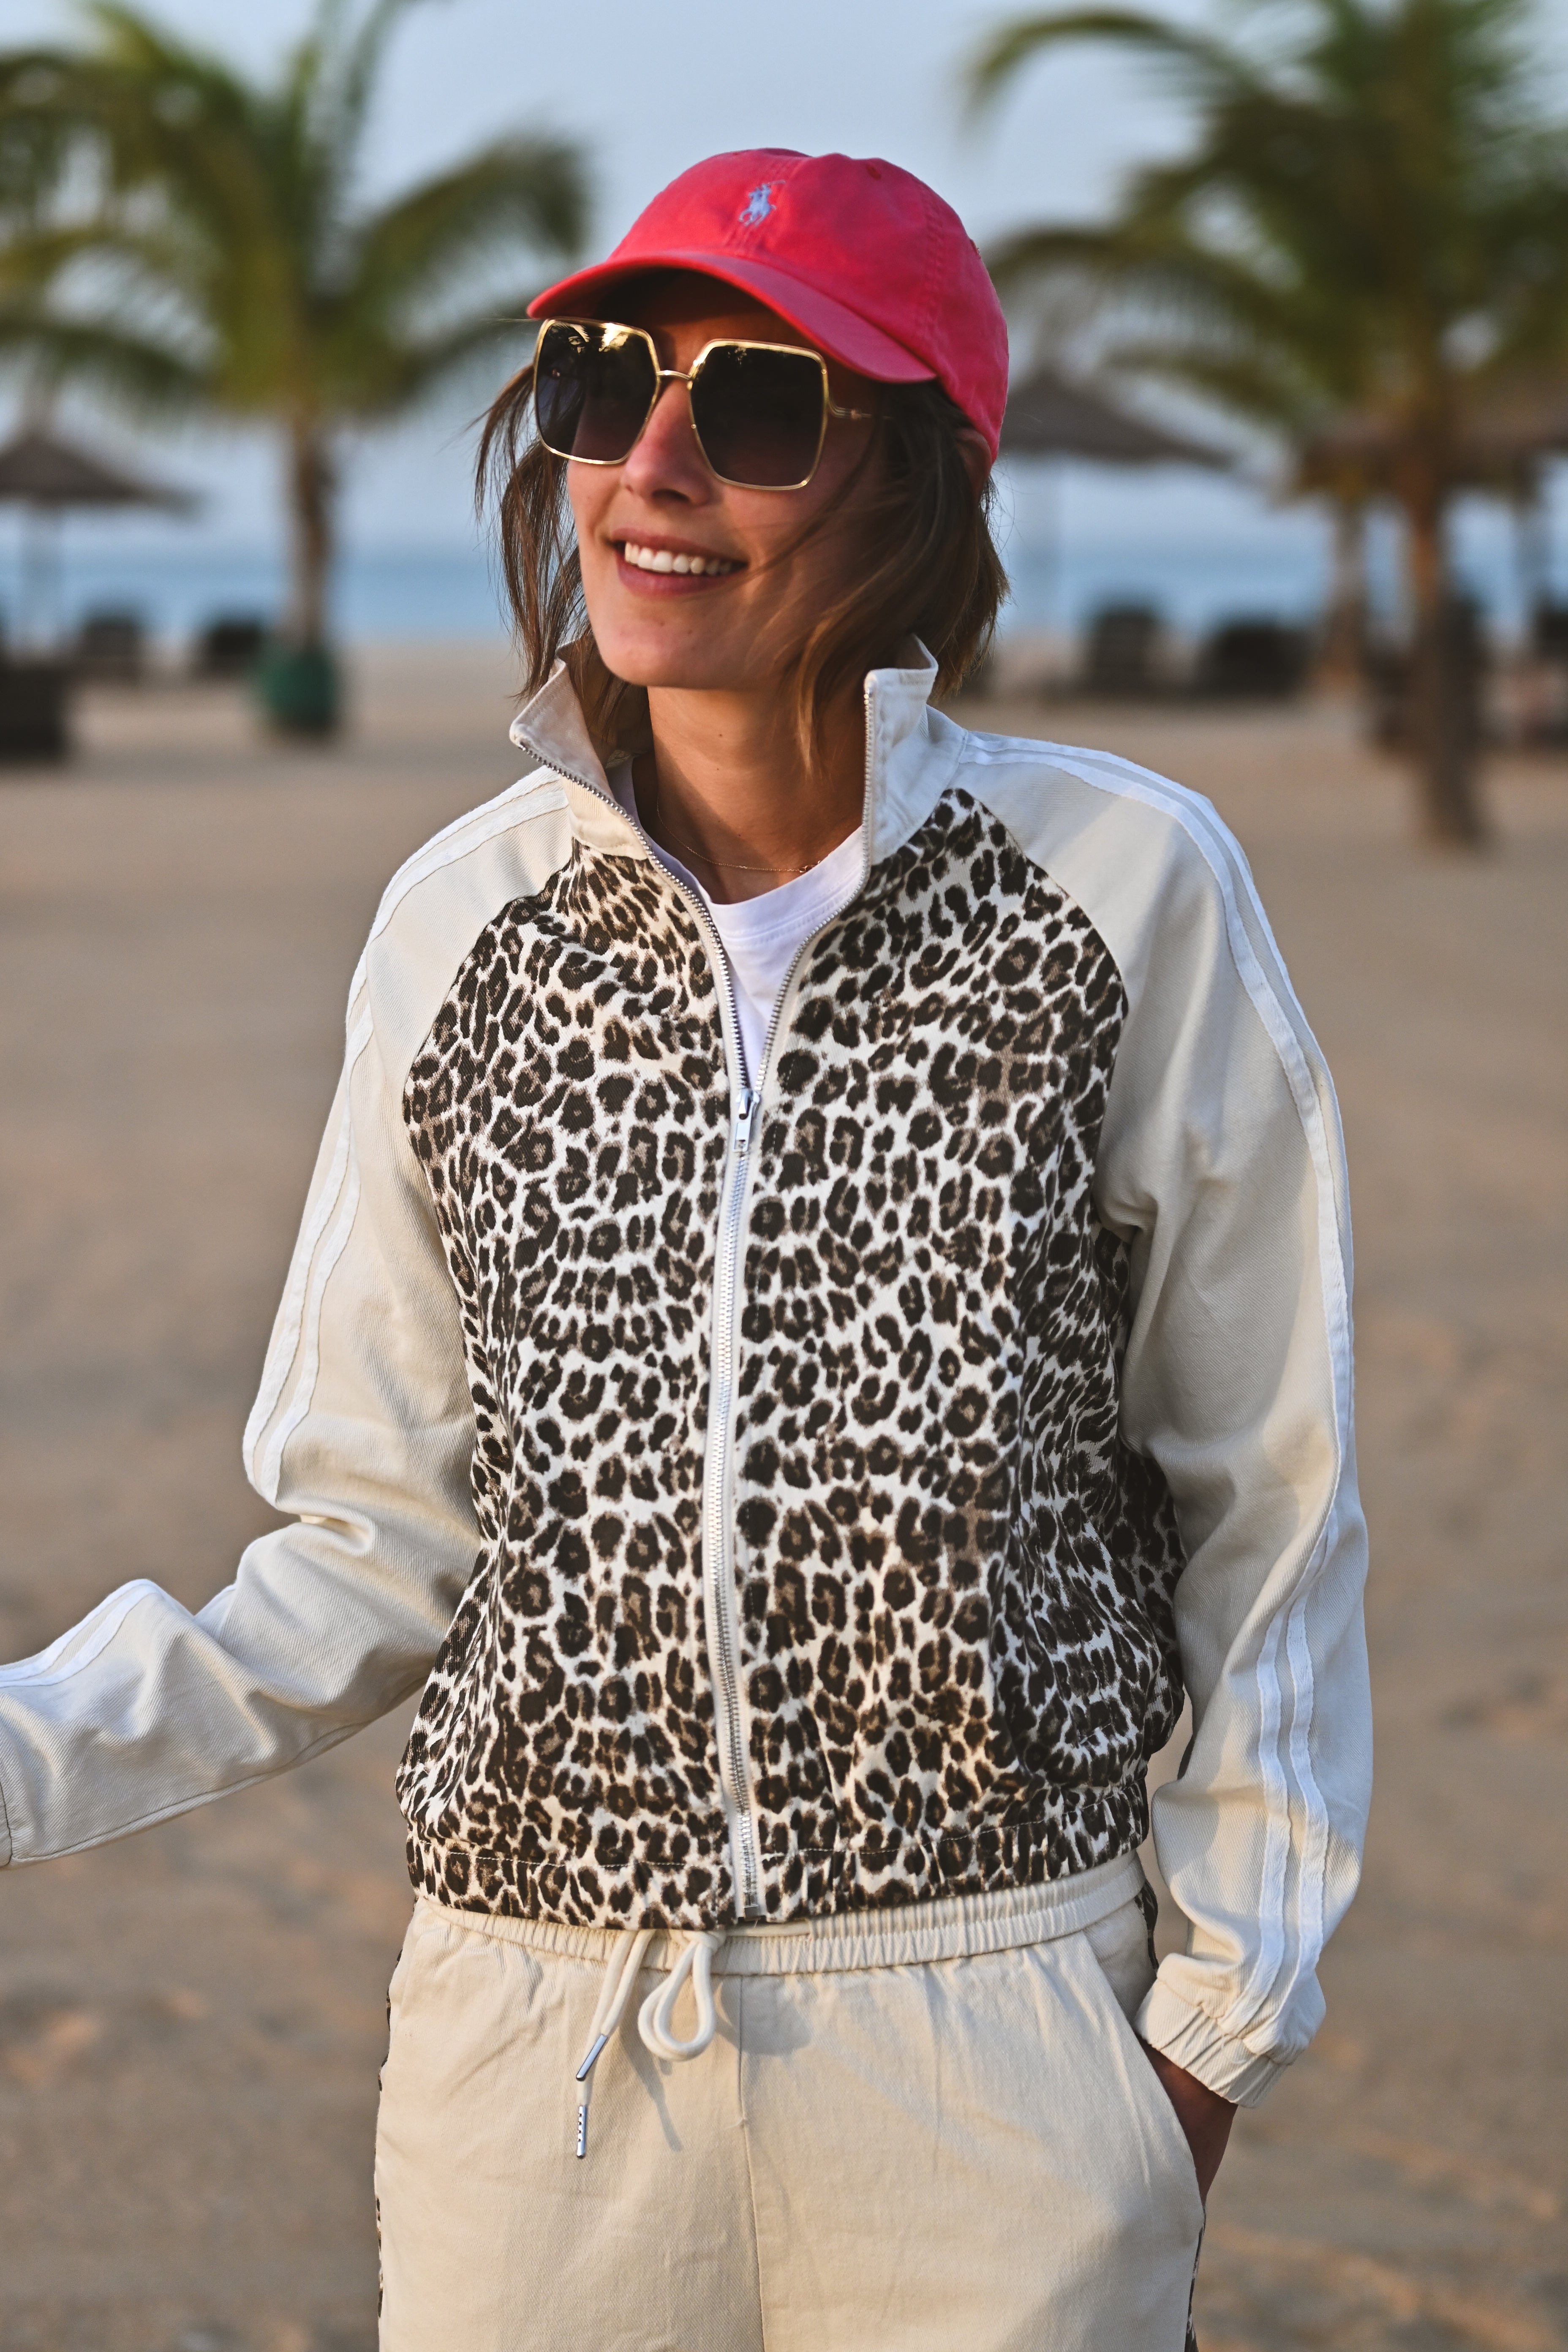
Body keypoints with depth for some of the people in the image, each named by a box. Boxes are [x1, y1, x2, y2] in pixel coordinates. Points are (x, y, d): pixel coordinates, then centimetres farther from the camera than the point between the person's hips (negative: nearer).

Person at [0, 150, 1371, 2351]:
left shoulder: (1128, 889, -6)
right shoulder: (464, 922, 1)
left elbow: (1270, 1499, 1)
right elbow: (389, 1546, 6)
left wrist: (1220, 2023, 0)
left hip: (991, 2059, -2)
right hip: (532, 2037, 2)